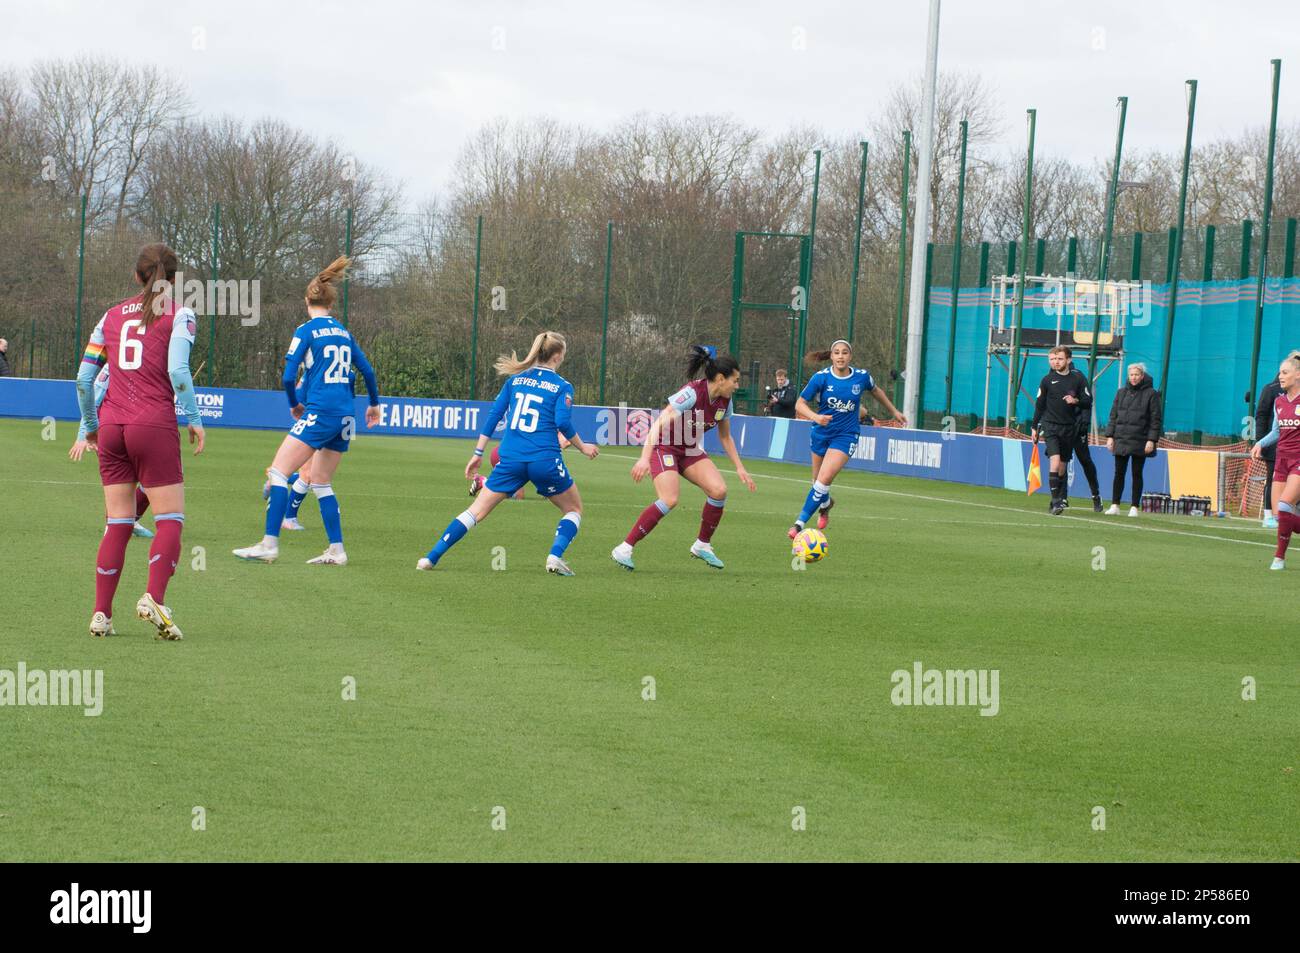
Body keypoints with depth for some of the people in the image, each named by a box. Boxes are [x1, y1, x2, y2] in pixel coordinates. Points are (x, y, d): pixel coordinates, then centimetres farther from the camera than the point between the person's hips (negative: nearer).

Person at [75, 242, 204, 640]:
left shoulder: (112, 316, 14)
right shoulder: (178, 315, 0)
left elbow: (84, 376, 13)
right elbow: (177, 370, -13)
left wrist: (90, 425, 24)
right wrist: (194, 419, -5)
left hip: (111, 427, 5)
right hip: (155, 425, -5)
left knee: (118, 523, 9)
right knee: (170, 518, 0)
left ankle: (101, 614, 4)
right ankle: (154, 598, -20)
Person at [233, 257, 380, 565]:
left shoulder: (307, 330, -4)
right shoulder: (343, 332, 15)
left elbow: (288, 376, -8)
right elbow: (368, 371, 20)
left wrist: (294, 405, 10)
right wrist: (374, 404, 37)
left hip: (320, 412, -7)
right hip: (345, 417, 7)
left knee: (279, 471, -6)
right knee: (320, 482, 17)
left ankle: (270, 544, -14)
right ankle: (336, 551, 14)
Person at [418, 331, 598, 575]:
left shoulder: (516, 379, 12)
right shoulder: (562, 386, 1)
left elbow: (494, 415, 10)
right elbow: (563, 423, -11)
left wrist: (478, 453, 14)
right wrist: (582, 447, 6)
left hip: (511, 459, 3)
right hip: (545, 460, -3)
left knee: (477, 511, 8)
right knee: (574, 510, 18)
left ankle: (431, 557, -1)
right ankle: (555, 555, -5)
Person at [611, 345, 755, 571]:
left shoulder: (724, 401, -3)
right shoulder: (692, 394, -28)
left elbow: (725, 437, 14)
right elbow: (659, 423, -33)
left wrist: (739, 468, 10)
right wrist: (645, 458, -41)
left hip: (690, 450, 7)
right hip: (664, 447, -7)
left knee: (719, 490, -13)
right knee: (669, 500, -26)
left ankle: (702, 545, 7)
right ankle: (624, 549, -19)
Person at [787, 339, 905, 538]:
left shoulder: (862, 377, -7)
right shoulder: (821, 378, -11)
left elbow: (876, 391, 16)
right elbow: (800, 404, -10)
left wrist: (894, 411, 27)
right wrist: (815, 416, -30)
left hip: (845, 436, -2)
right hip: (821, 433, 2)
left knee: (824, 481, -18)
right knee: (818, 481, 14)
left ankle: (800, 523, -15)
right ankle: (826, 503, 50)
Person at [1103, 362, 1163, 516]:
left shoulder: (1151, 394, -1)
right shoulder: (1121, 393, 11)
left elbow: (1156, 419, -3)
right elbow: (1113, 415, 13)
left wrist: (1152, 440, -10)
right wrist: (1110, 436, 5)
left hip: (1140, 442, -3)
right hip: (1121, 440, 3)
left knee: (1137, 474, 1)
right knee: (1119, 473, 2)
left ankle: (1135, 507, 5)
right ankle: (1115, 505, 5)